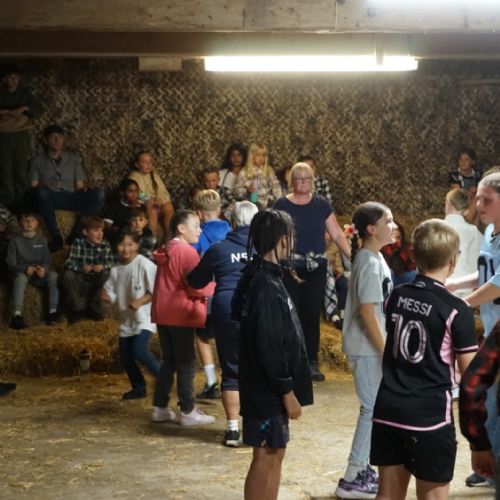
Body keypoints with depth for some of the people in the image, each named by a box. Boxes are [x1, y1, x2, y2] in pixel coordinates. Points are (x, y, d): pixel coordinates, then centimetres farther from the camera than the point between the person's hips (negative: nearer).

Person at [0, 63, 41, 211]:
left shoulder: (25, 93, 10)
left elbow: (38, 108, 5)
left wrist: (24, 109, -11)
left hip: (21, 136, 1)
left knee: (21, 170, -1)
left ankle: (22, 203, 2)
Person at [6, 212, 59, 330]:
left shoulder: (41, 239, 8)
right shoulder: (15, 240, -1)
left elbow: (47, 259, 3)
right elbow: (11, 264, -4)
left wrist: (44, 269, -22)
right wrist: (25, 269, -24)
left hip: (40, 272, 2)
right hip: (22, 271, -2)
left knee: (53, 275, -29)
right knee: (20, 277, -38)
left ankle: (53, 311, -28)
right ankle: (17, 315, -50)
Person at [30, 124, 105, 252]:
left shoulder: (73, 159, 21)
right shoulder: (38, 161, 15)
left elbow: (79, 186, 15)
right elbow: (34, 186, 5)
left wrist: (83, 191, -9)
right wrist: (40, 188, -19)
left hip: (71, 198, 2)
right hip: (49, 199, -2)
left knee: (99, 193, -26)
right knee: (41, 192, -39)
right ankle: (56, 237, -39)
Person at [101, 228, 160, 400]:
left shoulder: (145, 265, -14)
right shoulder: (115, 270, 6)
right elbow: (112, 294, 10)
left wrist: (139, 302, -25)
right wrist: (106, 295, -13)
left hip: (144, 317, -7)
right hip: (126, 319, 7)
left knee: (139, 350, -22)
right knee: (125, 357, 9)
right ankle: (138, 387, 26)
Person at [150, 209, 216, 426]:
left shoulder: (165, 252, 14)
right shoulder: (187, 252, -14)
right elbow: (197, 287, -18)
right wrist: (215, 286, 0)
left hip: (163, 314, 9)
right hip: (181, 315, -8)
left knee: (168, 361, 14)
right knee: (186, 363, -2)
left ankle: (160, 408, 16)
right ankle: (187, 411, 0)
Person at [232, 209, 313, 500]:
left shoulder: (263, 278, 10)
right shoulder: (265, 286, -21)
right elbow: (269, 347, -23)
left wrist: (286, 388, 18)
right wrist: (287, 391, -18)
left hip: (270, 388, 10)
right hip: (268, 389, -10)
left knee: (276, 453, 15)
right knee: (265, 456, -2)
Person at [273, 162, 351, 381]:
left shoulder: (322, 205, 6)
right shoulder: (282, 205, 0)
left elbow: (337, 234, 6)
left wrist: (353, 257, -4)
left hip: (316, 266, 2)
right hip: (291, 266, -2)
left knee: (312, 314, 5)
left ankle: (312, 361, 12)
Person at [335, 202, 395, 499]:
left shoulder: (376, 259, 10)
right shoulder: (369, 264, -20)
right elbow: (367, 312, -22)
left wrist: (388, 348, 19)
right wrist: (386, 352, -19)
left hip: (375, 347, 9)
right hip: (367, 349, -9)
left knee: (375, 409, 16)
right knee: (373, 410, -3)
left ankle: (363, 469, 26)